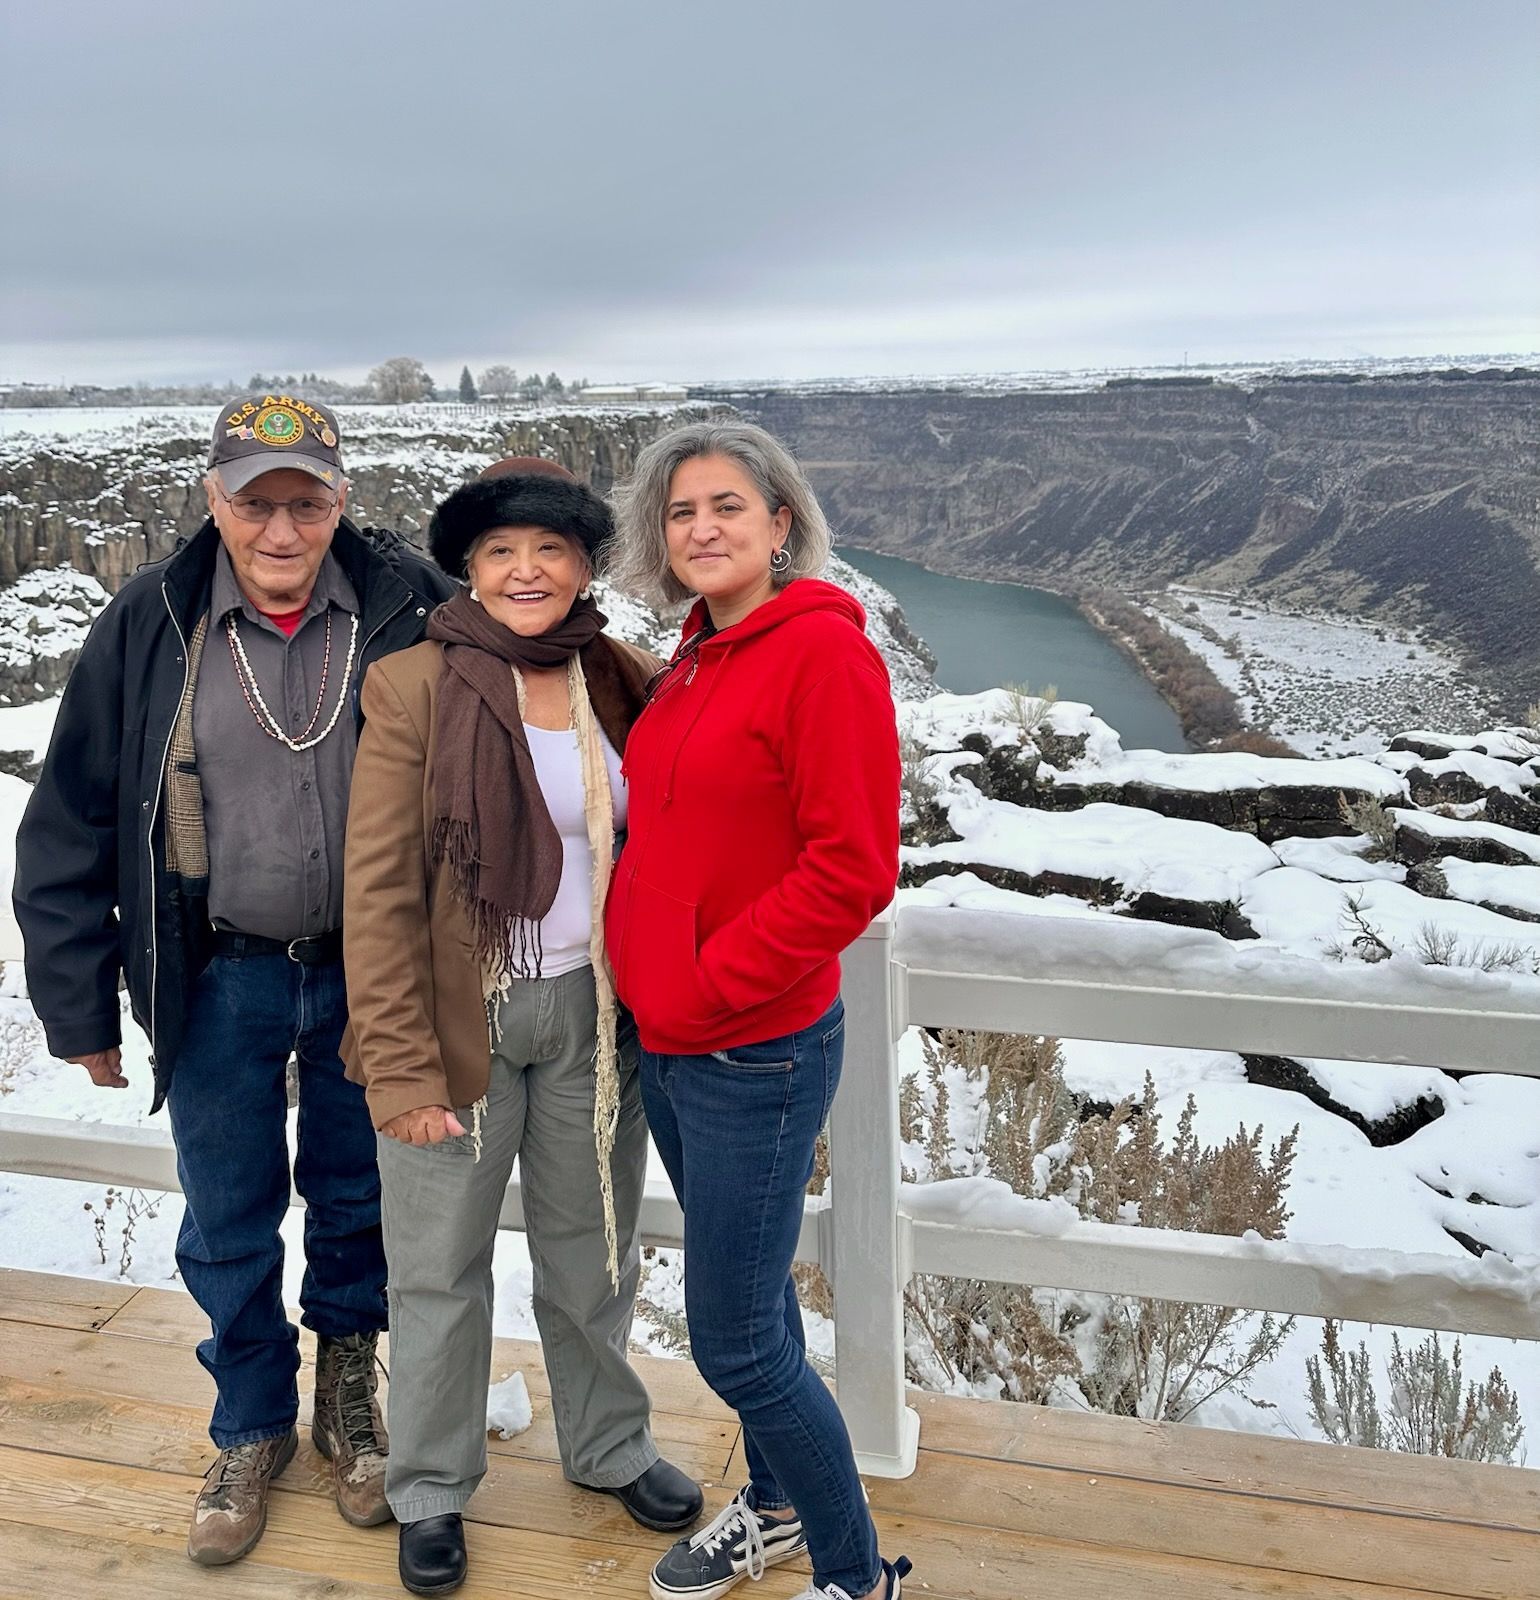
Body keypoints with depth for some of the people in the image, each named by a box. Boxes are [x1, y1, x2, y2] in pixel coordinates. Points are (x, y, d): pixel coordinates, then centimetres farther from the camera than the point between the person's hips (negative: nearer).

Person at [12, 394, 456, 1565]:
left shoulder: (410, 607, -10)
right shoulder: (152, 624, -7)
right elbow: (73, 824, -1)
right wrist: (79, 1006, 0)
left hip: (369, 973, 0)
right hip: (220, 978, 1)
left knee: (359, 1200, 16)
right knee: (227, 1224, 13)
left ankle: (349, 1382, 41)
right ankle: (255, 1425, 36)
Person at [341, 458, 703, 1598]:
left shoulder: (627, 684, 1)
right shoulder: (414, 691, -10)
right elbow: (380, 892, -11)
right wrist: (401, 1066, -15)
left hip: (593, 1014, 3)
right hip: (463, 1022, -3)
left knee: (593, 1254, 19)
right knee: (441, 1270, 13)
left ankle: (610, 1447, 43)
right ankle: (431, 1491, 36)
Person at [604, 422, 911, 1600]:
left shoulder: (823, 650, -16)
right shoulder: (696, 659, 9)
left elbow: (852, 871, -20)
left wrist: (714, 980, -17)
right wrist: (646, 967, 7)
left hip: (758, 1051, -8)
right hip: (669, 1045, 8)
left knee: (735, 1339, 0)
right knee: (752, 1291, 22)